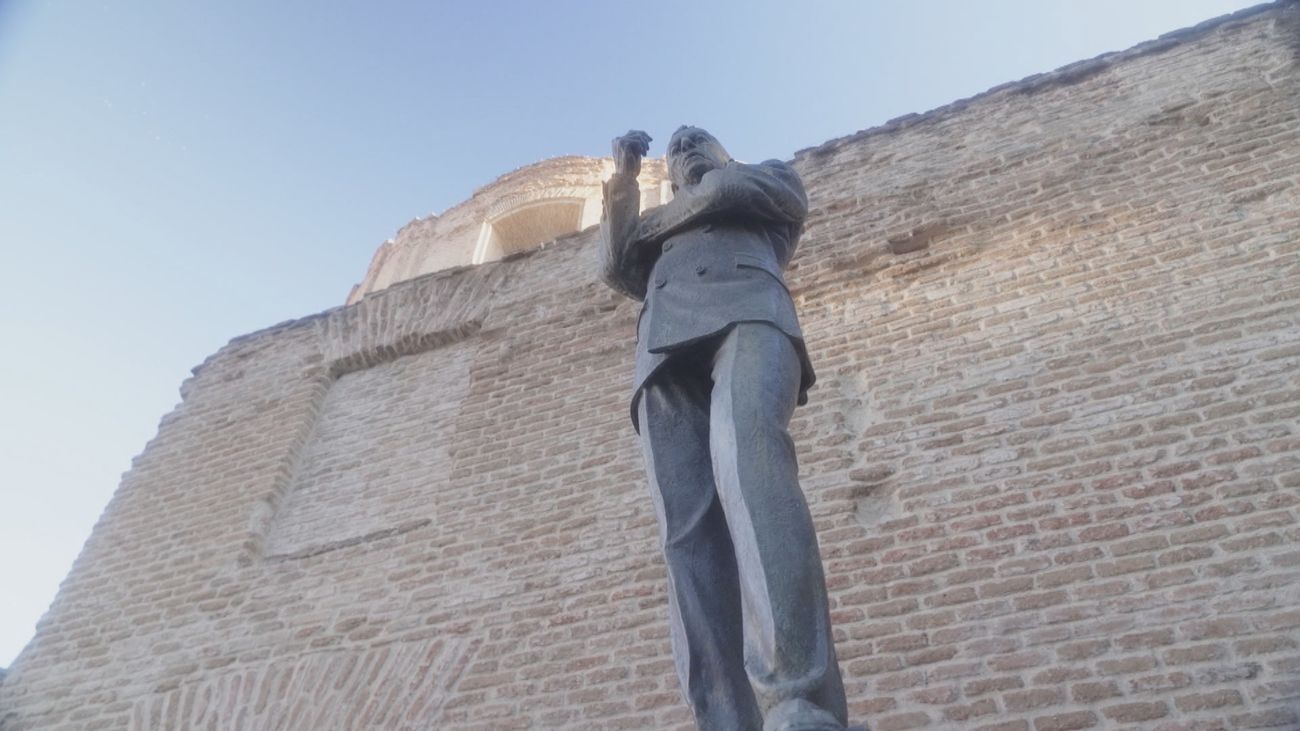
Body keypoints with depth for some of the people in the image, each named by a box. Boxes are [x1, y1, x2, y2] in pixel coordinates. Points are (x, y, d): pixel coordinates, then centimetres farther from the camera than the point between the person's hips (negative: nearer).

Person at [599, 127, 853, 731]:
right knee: (689, 537, -20)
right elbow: (619, 270, 27)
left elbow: (729, 190, 15)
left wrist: (653, 220, 29)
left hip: (746, 312, -4)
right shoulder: (658, 232, 44)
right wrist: (623, 186, 25)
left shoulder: (774, 178, 36)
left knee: (744, 444, -38)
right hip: (667, 345, 4)